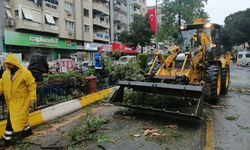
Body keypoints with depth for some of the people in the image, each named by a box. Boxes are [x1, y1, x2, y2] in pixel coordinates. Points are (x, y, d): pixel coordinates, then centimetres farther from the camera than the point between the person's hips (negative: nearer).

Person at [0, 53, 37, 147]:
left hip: (21, 100, -7)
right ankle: (27, 130, 36)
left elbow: (32, 85, -14)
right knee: (20, 116, 18)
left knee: (14, 118, -3)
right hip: (11, 100, 7)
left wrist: (32, 97, -18)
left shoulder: (25, 73, -15)